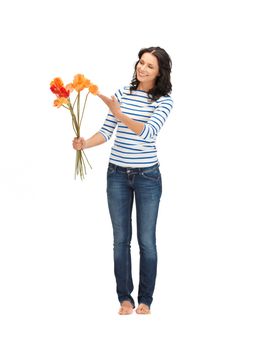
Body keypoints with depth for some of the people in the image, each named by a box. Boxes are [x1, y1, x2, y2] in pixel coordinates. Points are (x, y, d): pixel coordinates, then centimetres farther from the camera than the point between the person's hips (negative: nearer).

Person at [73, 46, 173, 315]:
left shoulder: (164, 101, -8)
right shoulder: (122, 93, 2)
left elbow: (148, 132, -23)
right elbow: (106, 132, 2)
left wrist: (119, 113, -33)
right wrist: (85, 143, -16)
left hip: (147, 176, -3)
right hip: (117, 174, 3)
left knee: (146, 240, 4)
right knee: (121, 239, 7)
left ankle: (145, 299, 17)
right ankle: (125, 297, 18)